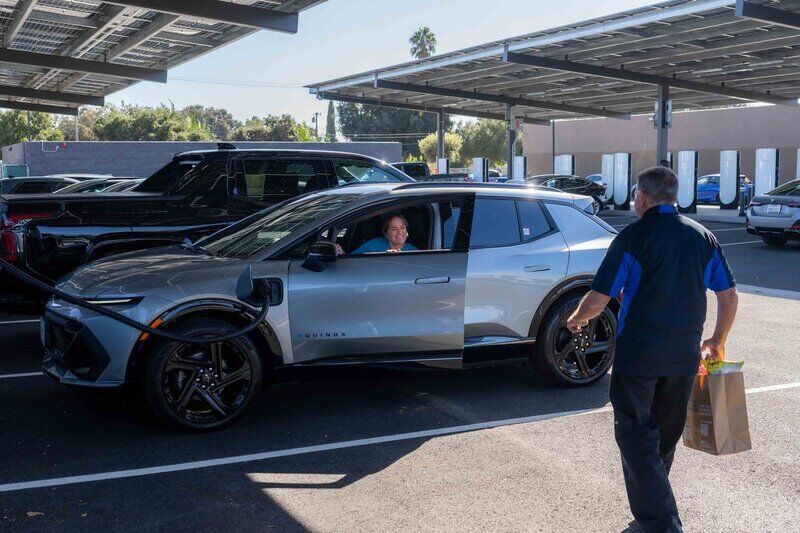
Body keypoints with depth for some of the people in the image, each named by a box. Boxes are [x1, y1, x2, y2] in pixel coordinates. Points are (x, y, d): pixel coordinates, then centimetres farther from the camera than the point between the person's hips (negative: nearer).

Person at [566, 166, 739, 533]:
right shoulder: (703, 237, 5)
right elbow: (729, 296, 7)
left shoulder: (633, 237, -11)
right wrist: (718, 341, 22)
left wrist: (576, 320, 8)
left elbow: (598, 300, -12)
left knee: (636, 437, 3)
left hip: (637, 355, -5)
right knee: (665, 436, 19)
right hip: (684, 356, 6)